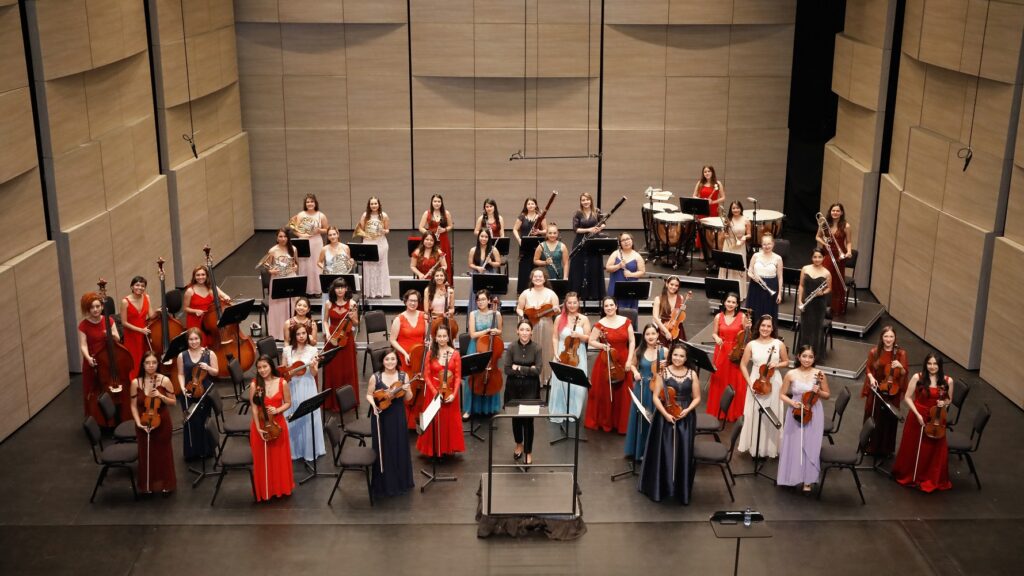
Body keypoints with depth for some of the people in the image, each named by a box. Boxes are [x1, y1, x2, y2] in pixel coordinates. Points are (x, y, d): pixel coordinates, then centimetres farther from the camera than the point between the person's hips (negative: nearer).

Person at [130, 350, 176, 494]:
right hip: (143, 425, 1)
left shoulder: (165, 380, -10)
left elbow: (173, 402, -1)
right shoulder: (136, 382, -7)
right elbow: (134, 406, -1)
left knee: (163, 454, 12)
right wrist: (138, 423, -13)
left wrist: (161, 396, -19)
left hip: (162, 423, -1)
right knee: (145, 454, 12)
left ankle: (165, 484, 29)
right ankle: (147, 485, 30)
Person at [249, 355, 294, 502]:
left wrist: (277, 410, -17)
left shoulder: (282, 383, -6)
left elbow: (288, 403, 3)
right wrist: (258, 428, -15)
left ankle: (281, 488, 29)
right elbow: (254, 408, -9)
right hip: (260, 425, -1)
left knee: (280, 458, 11)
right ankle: (264, 491, 21)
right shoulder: (254, 385, -9)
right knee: (262, 460, 7)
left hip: (278, 424, 1)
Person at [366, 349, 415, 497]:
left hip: (398, 418, 1)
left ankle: (401, 482, 27)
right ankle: (383, 484, 18)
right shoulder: (375, 377, -6)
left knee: (399, 449, 10)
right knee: (382, 450, 5)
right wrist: (373, 404, -16)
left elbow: (408, 399, 2)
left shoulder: (403, 376, -3)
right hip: (381, 418, -1)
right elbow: (369, 395, 3)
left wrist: (407, 390, -19)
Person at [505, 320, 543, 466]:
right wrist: (527, 369, -15)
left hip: (530, 388, -2)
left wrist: (519, 368, -14)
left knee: (528, 419, -3)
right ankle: (519, 444, 38)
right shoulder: (512, 347, -5)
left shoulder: (536, 348, -7)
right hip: (514, 387, 2)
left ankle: (529, 452, 13)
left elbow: (537, 370, -13)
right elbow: (507, 370, -11)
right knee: (515, 417, 13)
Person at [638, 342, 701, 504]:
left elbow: (697, 398, 6)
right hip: (665, 416, -1)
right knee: (664, 453, -1)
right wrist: (666, 414, -16)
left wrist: (687, 409, -12)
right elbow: (656, 397, -4)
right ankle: (661, 488, 11)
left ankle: (683, 490, 11)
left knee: (684, 454, 0)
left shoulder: (692, 374, 3)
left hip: (686, 418, 1)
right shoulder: (663, 372, -2)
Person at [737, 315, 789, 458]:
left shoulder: (779, 344, -3)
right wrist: (749, 382, -6)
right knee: (754, 415, 5)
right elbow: (743, 365, 3)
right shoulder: (751, 345, -3)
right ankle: (754, 446, 18)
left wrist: (777, 364, -10)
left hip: (773, 383, 0)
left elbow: (786, 362, 11)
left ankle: (770, 447, 20)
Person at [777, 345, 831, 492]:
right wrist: (792, 402, -14)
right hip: (795, 413, 0)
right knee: (793, 445, 6)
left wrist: (819, 392, -13)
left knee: (810, 446, 4)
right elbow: (782, 394, 4)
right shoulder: (791, 374, -4)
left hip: (814, 415, 0)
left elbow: (827, 395, 7)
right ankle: (792, 476, 22)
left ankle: (807, 480, 15)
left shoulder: (819, 374, -3)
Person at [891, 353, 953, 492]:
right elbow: (907, 397, -7)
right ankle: (908, 476, 35)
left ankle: (933, 480, 26)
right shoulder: (917, 377, -11)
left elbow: (948, 400, 9)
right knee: (912, 448, 14)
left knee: (935, 451, 7)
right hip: (917, 417, -1)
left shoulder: (948, 381, -6)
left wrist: (944, 403, -14)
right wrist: (917, 414, -16)